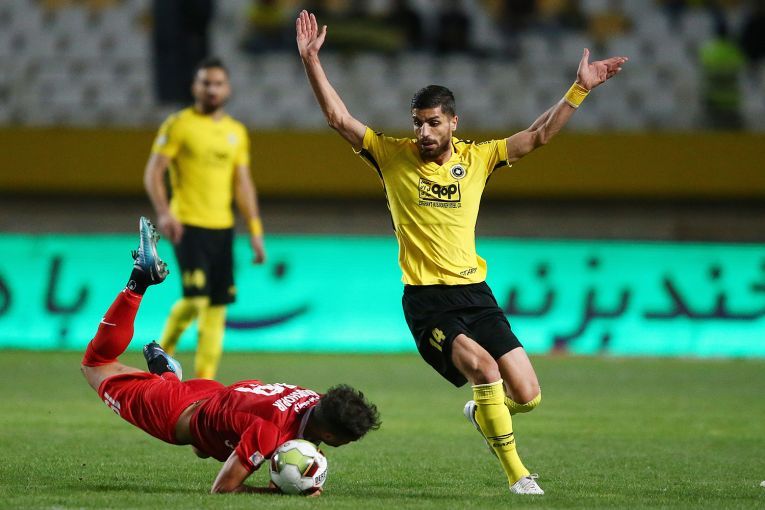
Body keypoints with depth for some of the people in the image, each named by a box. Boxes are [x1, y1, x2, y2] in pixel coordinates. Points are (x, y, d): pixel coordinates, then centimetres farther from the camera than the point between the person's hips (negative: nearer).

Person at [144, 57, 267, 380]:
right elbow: (153, 173, -5)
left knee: (217, 304, 1)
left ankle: (205, 378, 5)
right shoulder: (178, 125, -2)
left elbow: (243, 184, 16)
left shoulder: (237, 132, 14)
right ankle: (164, 348, 8)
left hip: (223, 227, 5)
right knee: (195, 297, -17)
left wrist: (255, 231, 9)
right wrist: (164, 212, -20)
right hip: (188, 225, -5)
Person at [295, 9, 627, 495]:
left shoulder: (477, 158, 5)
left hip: (476, 293, 4)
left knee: (527, 396, -2)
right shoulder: (393, 155, -1)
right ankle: (517, 474, -15)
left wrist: (580, 89, -4)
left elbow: (539, 135, 4)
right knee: (485, 367, -27)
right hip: (427, 300, -4)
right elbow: (338, 117, -5)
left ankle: (481, 413, 35)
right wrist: (312, 61, -14)